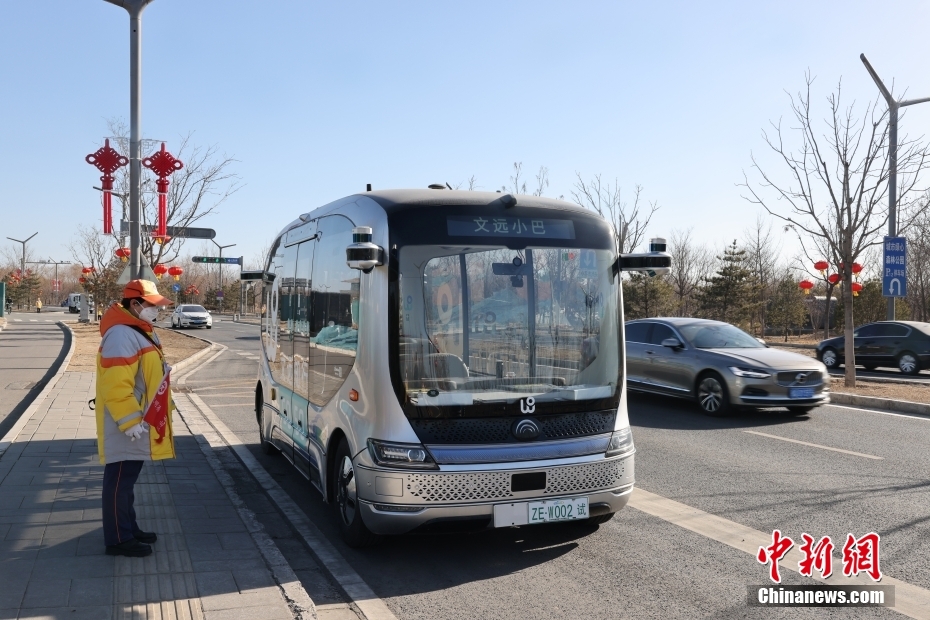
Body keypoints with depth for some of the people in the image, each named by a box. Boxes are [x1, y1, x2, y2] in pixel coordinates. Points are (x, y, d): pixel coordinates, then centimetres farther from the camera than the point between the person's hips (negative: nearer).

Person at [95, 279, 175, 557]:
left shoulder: (138, 332, 14)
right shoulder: (121, 335, -21)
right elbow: (116, 386, -27)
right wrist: (130, 421, -26)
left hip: (138, 423, 11)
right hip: (126, 426, -11)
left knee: (127, 480, 19)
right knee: (119, 482, 0)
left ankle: (129, 529, 29)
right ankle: (118, 539, 8)